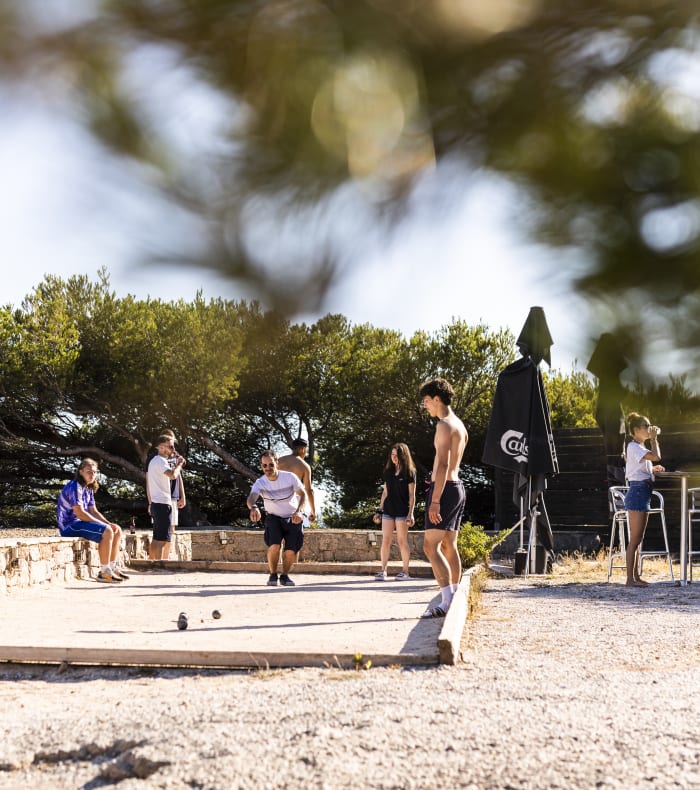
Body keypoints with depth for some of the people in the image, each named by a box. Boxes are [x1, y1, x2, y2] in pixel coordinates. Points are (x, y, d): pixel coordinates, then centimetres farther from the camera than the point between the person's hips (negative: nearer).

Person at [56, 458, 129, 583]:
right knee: (106, 531, -27)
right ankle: (104, 572, -22)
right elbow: (80, 513, -23)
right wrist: (104, 524, -18)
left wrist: (109, 523, -3)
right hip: (70, 526, -10)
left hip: (81, 522, 10)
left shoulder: (88, 489, 15)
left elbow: (93, 511, 14)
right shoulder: (75, 487, -16)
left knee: (117, 530, 6)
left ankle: (112, 567, 5)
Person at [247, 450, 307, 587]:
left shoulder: (290, 477, -19)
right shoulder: (260, 483, -19)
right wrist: (253, 507, -62)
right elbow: (251, 498, -37)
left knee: (291, 551, -6)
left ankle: (285, 576, 22)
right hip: (273, 518, 0)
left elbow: (303, 494, -11)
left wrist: (299, 511, -29)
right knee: (274, 546, -21)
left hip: (293, 518, 0)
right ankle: (273, 575, 2)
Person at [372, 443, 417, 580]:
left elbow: (412, 495, -4)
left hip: (402, 511, -4)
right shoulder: (388, 472, 12)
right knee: (385, 540, -1)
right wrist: (379, 510, 14)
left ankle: (405, 572, 7)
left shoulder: (409, 472, -2)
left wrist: (410, 513, -11)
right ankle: (383, 571, 2)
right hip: (388, 510, 4)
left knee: (402, 541, -1)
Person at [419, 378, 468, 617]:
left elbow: (443, 465, -21)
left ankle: (447, 602, -17)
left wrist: (435, 500, -24)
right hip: (458, 488, 10)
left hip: (445, 489, -10)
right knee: (449, 546, 14)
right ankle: (454, 597, 18)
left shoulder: (444, 425, -14)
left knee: (430, 546, -12)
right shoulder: (459, 425, 17)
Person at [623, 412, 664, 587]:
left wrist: (654, 468, 12)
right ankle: (630, 578, -7)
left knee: (638, 539, 11)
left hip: (643, 493, 10)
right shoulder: (634, 446, -12)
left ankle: (636, 576, 16)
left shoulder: (640, 447, 19)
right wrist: (654, 439, -12)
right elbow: (656, 456, -25)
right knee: (635, 539, -9)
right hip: (637, 492, -10)